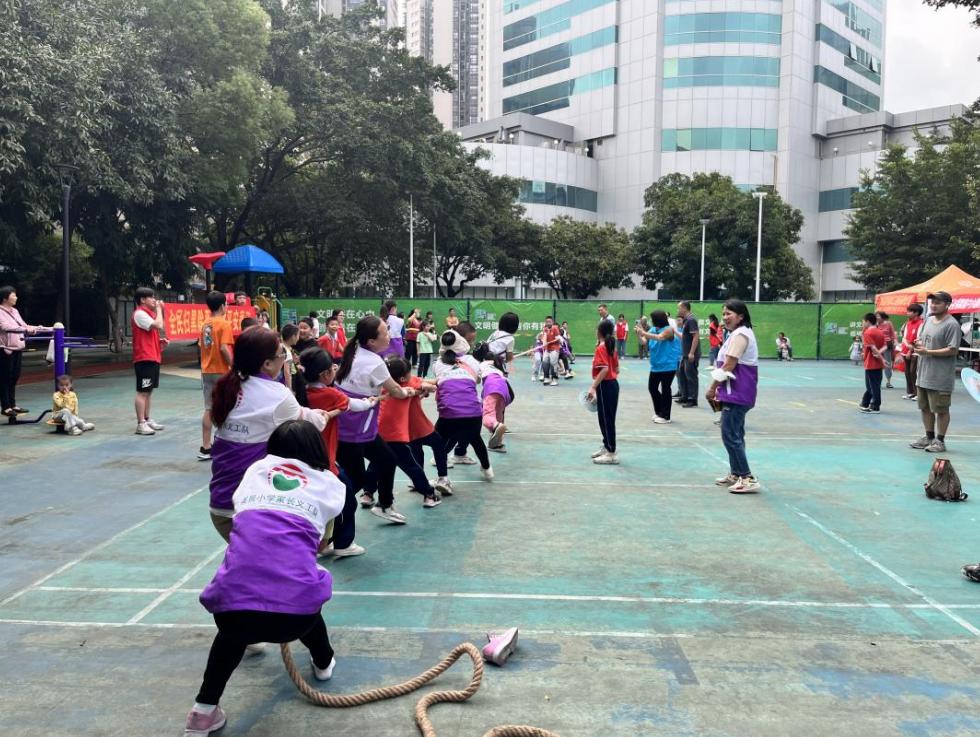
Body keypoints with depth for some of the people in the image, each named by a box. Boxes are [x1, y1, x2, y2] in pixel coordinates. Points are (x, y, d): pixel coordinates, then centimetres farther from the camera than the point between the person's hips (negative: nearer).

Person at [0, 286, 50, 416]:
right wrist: (26, 329, -33)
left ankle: (13, 405, 21)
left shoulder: (14, 311, 14)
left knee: (14, 377, 12)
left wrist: (47, 329, 17)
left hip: (17, 349, 8)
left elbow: (23, 326, 20)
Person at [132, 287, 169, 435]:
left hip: (153, 357, 10)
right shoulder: (140, 313, -12)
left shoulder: (148, 313, 18)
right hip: (144, 358, -10)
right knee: (142, 392, -8)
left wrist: (160, 340, 8)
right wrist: (159, 309, -11)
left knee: (148, 391, 14)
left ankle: (147, 420, 21)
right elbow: (159, 325, -23)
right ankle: (140, 424, -7)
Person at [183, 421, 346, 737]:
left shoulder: (254, 471, 20)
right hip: (297, 611, -1)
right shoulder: (328, 483, 17)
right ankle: (324, 663, 54)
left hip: (233, 606, 1)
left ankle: (204, 711, 27)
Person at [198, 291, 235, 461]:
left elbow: (201, 345, 13)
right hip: (221, 372, -6)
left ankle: (205, 447, 6)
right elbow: (224, 348, -20)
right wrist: (234, 367, -14)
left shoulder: (205, 324, 9)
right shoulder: (224, 324, -12)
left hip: (207, 371, 6)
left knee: (208, 409, 7)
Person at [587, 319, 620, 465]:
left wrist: (593, 387, -27)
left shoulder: (601, 348, -15)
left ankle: (611, 454, 0)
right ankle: (607, 447, 27)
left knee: (606, 419, -4)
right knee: (606, 418, 17)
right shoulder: (611, 347, 12)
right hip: (613, 384, 9)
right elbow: (617, 369, 15)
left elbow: (604, 369, -26)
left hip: (605, 386, -9)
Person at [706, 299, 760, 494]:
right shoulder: (740, 333, 18)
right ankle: (736, 474, 26)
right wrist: (719, 389, 14)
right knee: (734, 434, 17)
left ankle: (748, 478, -7)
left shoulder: (739, 335, -15)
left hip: (736, 393, -11)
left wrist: (712, 388, -12)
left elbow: (728, 365, -19)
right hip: (737, 392, 11)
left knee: (730, 435, -9)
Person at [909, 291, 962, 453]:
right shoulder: (929, 320, 12)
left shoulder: (952, 324, -13)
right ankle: (929, 437, 29)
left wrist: (927, 352, -21)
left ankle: (940, 441, 13)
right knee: (925, 408, 16)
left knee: (941, 410, 3)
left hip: (940, 377, -8)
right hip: (923, 374, 8)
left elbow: (953, 350, -19)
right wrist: (917, 345, -2)